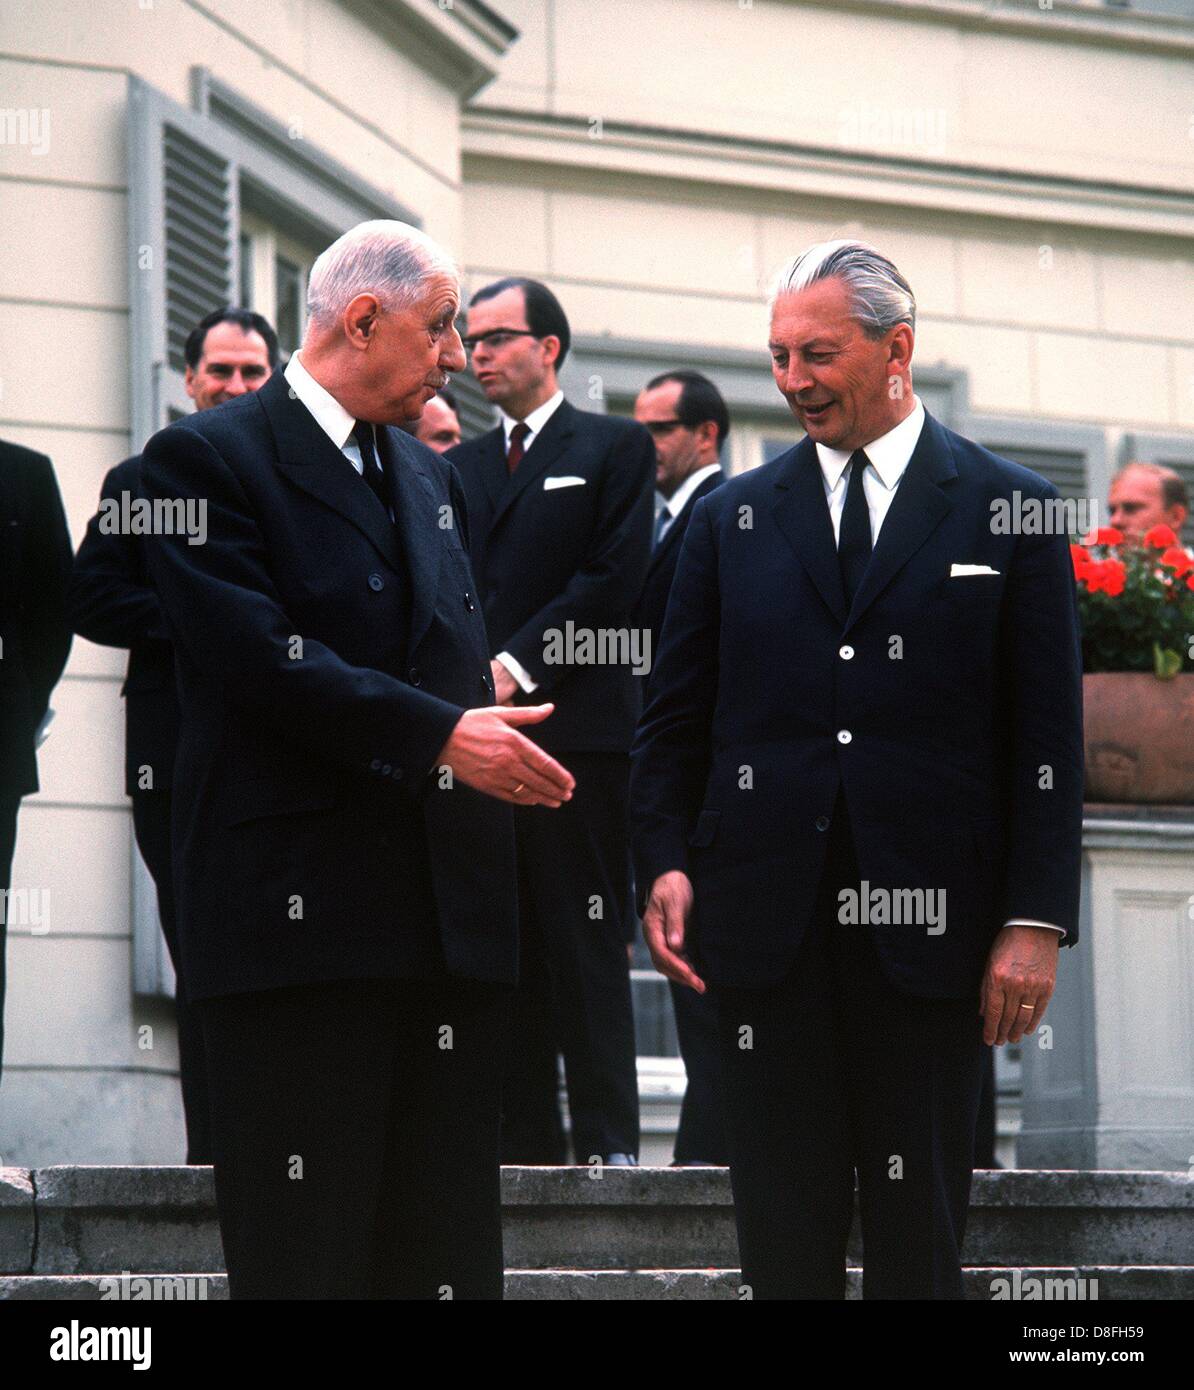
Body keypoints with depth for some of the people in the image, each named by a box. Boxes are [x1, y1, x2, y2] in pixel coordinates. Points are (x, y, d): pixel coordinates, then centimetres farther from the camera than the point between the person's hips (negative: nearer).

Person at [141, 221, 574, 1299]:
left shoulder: (430, 476, 22)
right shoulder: (209, 460, -3)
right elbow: (262, 657, -14)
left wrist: (493, 720, 4)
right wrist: (440, 735, -19)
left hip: (450, 914, 7)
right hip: (301, 909, -7)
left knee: (449, 1248, 6)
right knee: (304, 1251, -7)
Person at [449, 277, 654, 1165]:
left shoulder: (616, 449, 5)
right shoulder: (461, 467, 20)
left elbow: (615, 578, -5)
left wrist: (520, 665, -12)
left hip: (575, 730, -5)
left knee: (587, 942, -7)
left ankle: (607, 1134, -6)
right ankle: (524, 1133, 7)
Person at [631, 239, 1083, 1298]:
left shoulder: (1009, 513, 4)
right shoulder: (733, 519, 12)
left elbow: (1048, 737, 1)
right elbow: (675, 722, 13)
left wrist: (1037, 919, -7)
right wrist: (664, 864, -3)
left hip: (931, 928, -2)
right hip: (768, 927, 2)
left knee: (919, 1237, 3)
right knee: (783, 1236, 3)